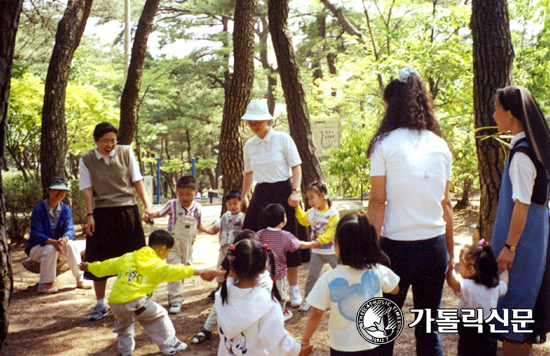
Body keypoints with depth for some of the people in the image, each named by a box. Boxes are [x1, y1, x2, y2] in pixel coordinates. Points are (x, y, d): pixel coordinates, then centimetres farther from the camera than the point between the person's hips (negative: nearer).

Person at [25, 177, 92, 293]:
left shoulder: (66, 209, -1)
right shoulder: (39, 209, -15)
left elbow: (70, 229, -12)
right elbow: (37, 234, -22)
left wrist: (64, 239, -37)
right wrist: (54, 242, -40)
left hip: (57, 244, 3)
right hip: (36, 248, -3)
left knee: (70, 244, -27)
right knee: (51, 249, -35)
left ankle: (80, 279, -19)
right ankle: (44, 284, -25)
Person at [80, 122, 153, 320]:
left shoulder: (126, 152, 1)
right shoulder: (86, 159, 0)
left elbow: (137, 180, 2)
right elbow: (87, 189, -3)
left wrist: (147, 204, -6)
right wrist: (90, 216, -12)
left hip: (127, 211, 0)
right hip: (101, 213, 0)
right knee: (99, 261, 5)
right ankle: (100, 305, 20)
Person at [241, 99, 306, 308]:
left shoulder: (282, 139, -5)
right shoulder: (249, 146, 8)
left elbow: (296, 167, -5)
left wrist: (295, 191, -17)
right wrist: (243, 197, 15)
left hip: (282, 192, -3)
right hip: (261, 194, 4)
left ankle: (293, 290, 14)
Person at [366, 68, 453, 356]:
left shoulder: (385, 144, -7)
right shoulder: (440, 146, 5)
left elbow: (377, 201, -9)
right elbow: (446, 204, 8)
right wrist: (450, 250, 17)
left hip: (396, 246, -4)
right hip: (434, 246, 4)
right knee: (429, 327, 14)